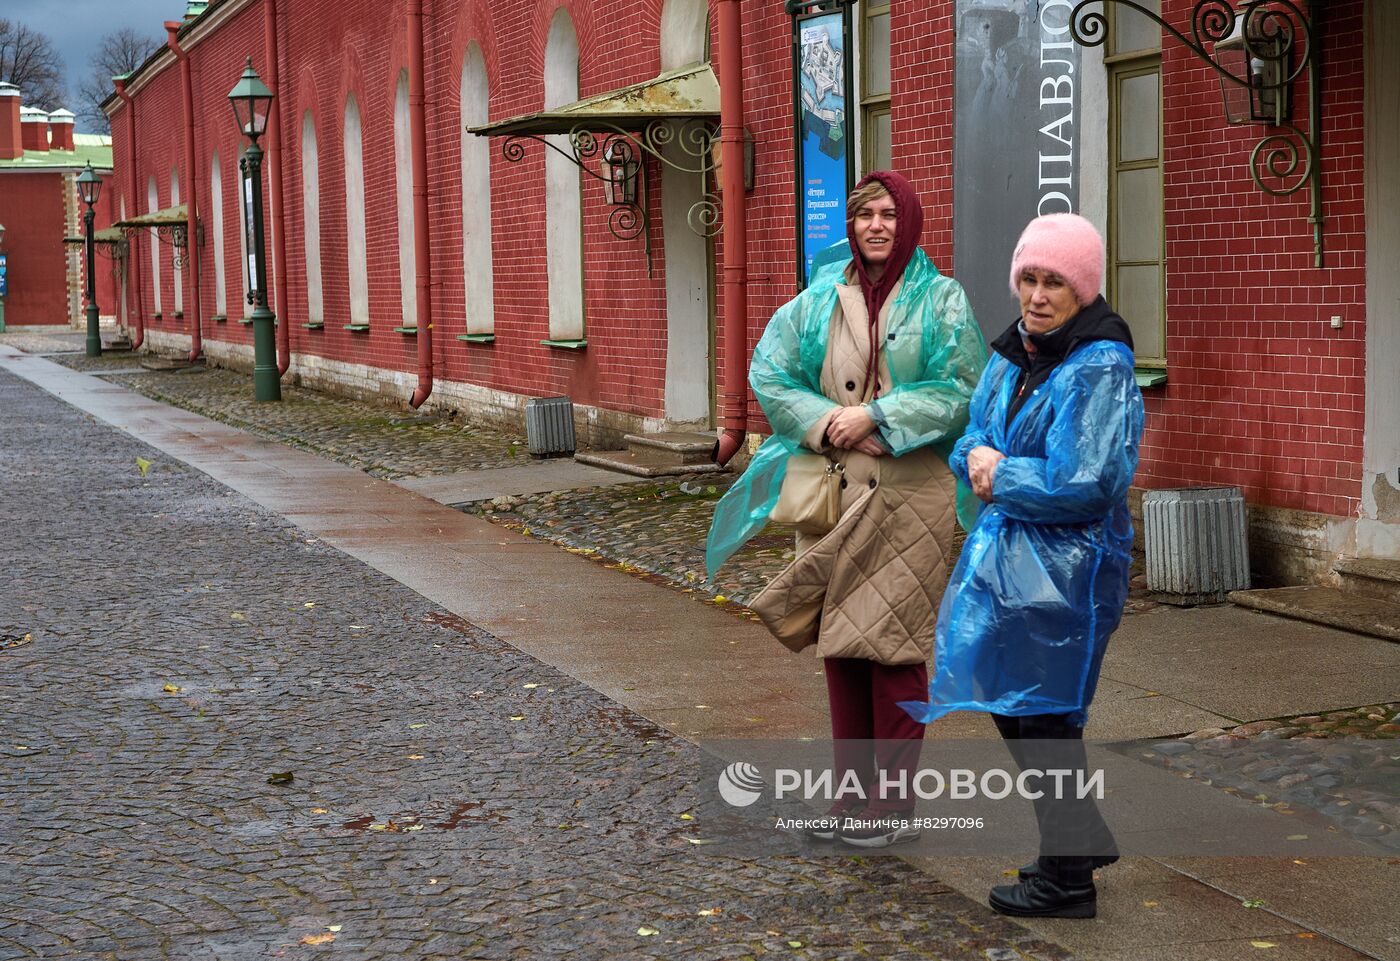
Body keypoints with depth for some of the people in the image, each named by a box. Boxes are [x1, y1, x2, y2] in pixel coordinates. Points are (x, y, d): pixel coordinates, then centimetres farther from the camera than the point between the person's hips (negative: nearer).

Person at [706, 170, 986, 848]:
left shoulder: (940, 301, 0)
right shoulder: (820, 300, 9)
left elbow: (961, 387, -8)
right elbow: (768, 370, 5)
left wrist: (876, 417, -15)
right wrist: (823, 421, -11)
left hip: (909, 493, -4)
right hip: (835, 489, 4)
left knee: (893, 644, -4)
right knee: (840, 641, 8)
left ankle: (894, 803, 5)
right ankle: (853, 791, 19)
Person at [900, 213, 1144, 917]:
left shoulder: (1099, 370, -17)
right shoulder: (1014, 353, 10)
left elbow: (1082, 484, -25)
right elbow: (972, 438, 17)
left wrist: (1002, 476, -12)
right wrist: (978, 460, -6)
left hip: (1062, 570, -9)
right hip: (1006, 558, 9)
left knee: (1041, 717, -1)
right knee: (1008, 704, 18)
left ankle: (1067, 879, 14)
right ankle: (1081, 841, 35)